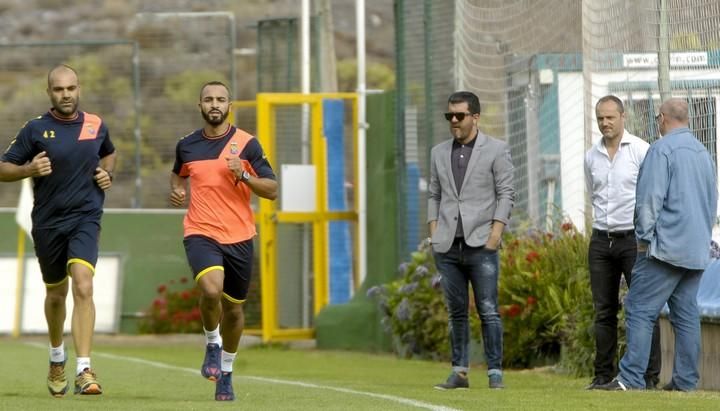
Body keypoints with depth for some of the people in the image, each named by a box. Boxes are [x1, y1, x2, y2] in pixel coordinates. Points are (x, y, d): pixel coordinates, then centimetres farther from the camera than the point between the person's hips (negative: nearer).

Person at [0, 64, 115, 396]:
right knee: (56, 293, 15)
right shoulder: (35, 129, -4)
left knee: (83, 287, -20)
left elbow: (108, 153, 26)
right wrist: (29, 169, -21)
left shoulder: (96, 126, 4)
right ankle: (57, 358, 43)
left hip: (85, 219, 0)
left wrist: (107, 173, 5)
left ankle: (84, 370, -25)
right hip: (48, 222, 1)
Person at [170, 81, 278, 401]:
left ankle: (225, 372, 30)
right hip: (201, 233, -1)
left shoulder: (246, 144, -1)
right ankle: (212, 346, 0)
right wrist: (177, 190, 6)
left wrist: (243, 175, -17)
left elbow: (272, 190, -1)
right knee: (211, 290, -27)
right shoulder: (187, 146, 6)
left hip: (239, 237, 1)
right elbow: (178, 174, 28)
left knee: (233, 307, 10)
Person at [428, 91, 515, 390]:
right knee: (456, 311, 6)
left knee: (488, 310, -7)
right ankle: (459, 373, 9)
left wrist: (496, 231, -11)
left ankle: (495, 373, -5)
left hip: (481, 244, -4)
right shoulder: (439, 153, 15)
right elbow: (434, 195, 18)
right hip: (447, 245, 4)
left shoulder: (496, 150, 2)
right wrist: (433, 234, 7)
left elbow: (506, 194, -1)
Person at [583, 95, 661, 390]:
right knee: (604, 311, 6)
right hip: (601, 241, 5)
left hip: (634, 238, -5)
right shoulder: (591, 156, 10)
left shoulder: (640, 151, -5)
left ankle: (650, 375, -6)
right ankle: (604, 374, 10)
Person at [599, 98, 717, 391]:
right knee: (686, 314, 8)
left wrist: (645, 237, -4)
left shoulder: (662, 149, -8)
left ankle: (631, 378, -17)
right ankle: (685, 380, 4)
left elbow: (650, 198, -13)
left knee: (640, 309, -9)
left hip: (668, 246, -8)